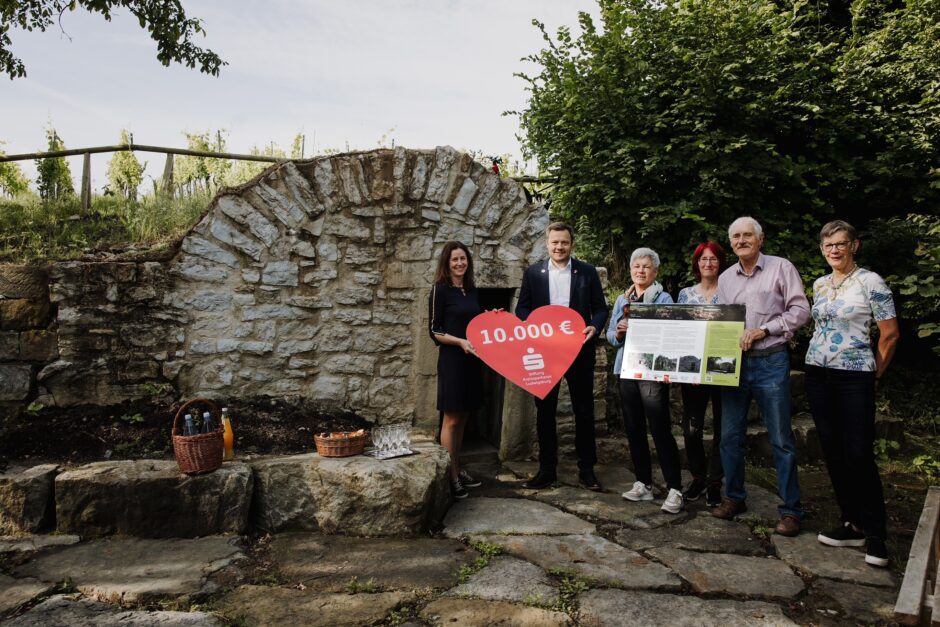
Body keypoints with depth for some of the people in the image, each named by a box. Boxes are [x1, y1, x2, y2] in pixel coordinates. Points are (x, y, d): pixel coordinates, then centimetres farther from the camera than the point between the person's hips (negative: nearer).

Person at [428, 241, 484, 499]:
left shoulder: (471, 290, 12)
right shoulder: (440, 290, -7)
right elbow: (434, 331, -10)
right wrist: (461, 342, -21)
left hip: (472, 360, 7)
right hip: (451, 360, -6)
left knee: (462, 418, 12)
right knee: (451, 419, -1)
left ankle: (458, 469, 22)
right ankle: (451, 477, 7)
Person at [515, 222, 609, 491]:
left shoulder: (588, 272, 4)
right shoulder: (533, 273, 5)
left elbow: (600, 307, 4)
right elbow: (521, 307, 5)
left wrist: (594, 327, -16)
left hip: (579, 350, -1)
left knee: (584, 412, 6)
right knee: (544, 412, 8)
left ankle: (586, 470, 19)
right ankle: (547, 470, 20)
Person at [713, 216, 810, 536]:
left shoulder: (781, 268, -1)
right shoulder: (725, 278, 13)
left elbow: (801, 310, -5)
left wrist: (764, 329, -14)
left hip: (770, 362, -5)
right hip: (734, 363, 5)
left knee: (781, 439, 1)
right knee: (730, 436, 9)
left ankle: (791, 509, 12)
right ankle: (734, 497, 24)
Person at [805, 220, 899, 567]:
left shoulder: (870, 282, -7)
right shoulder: (819, 284, 10)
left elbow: (889, 334, -5)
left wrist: (875, 374, 2)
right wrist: (820, 354, 13)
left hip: (854, 376, -6)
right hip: (818, 373, 6)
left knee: (858, 455, -6)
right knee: (833, 452, 8)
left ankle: (875, 533, 9)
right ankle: (853, 524, 21)